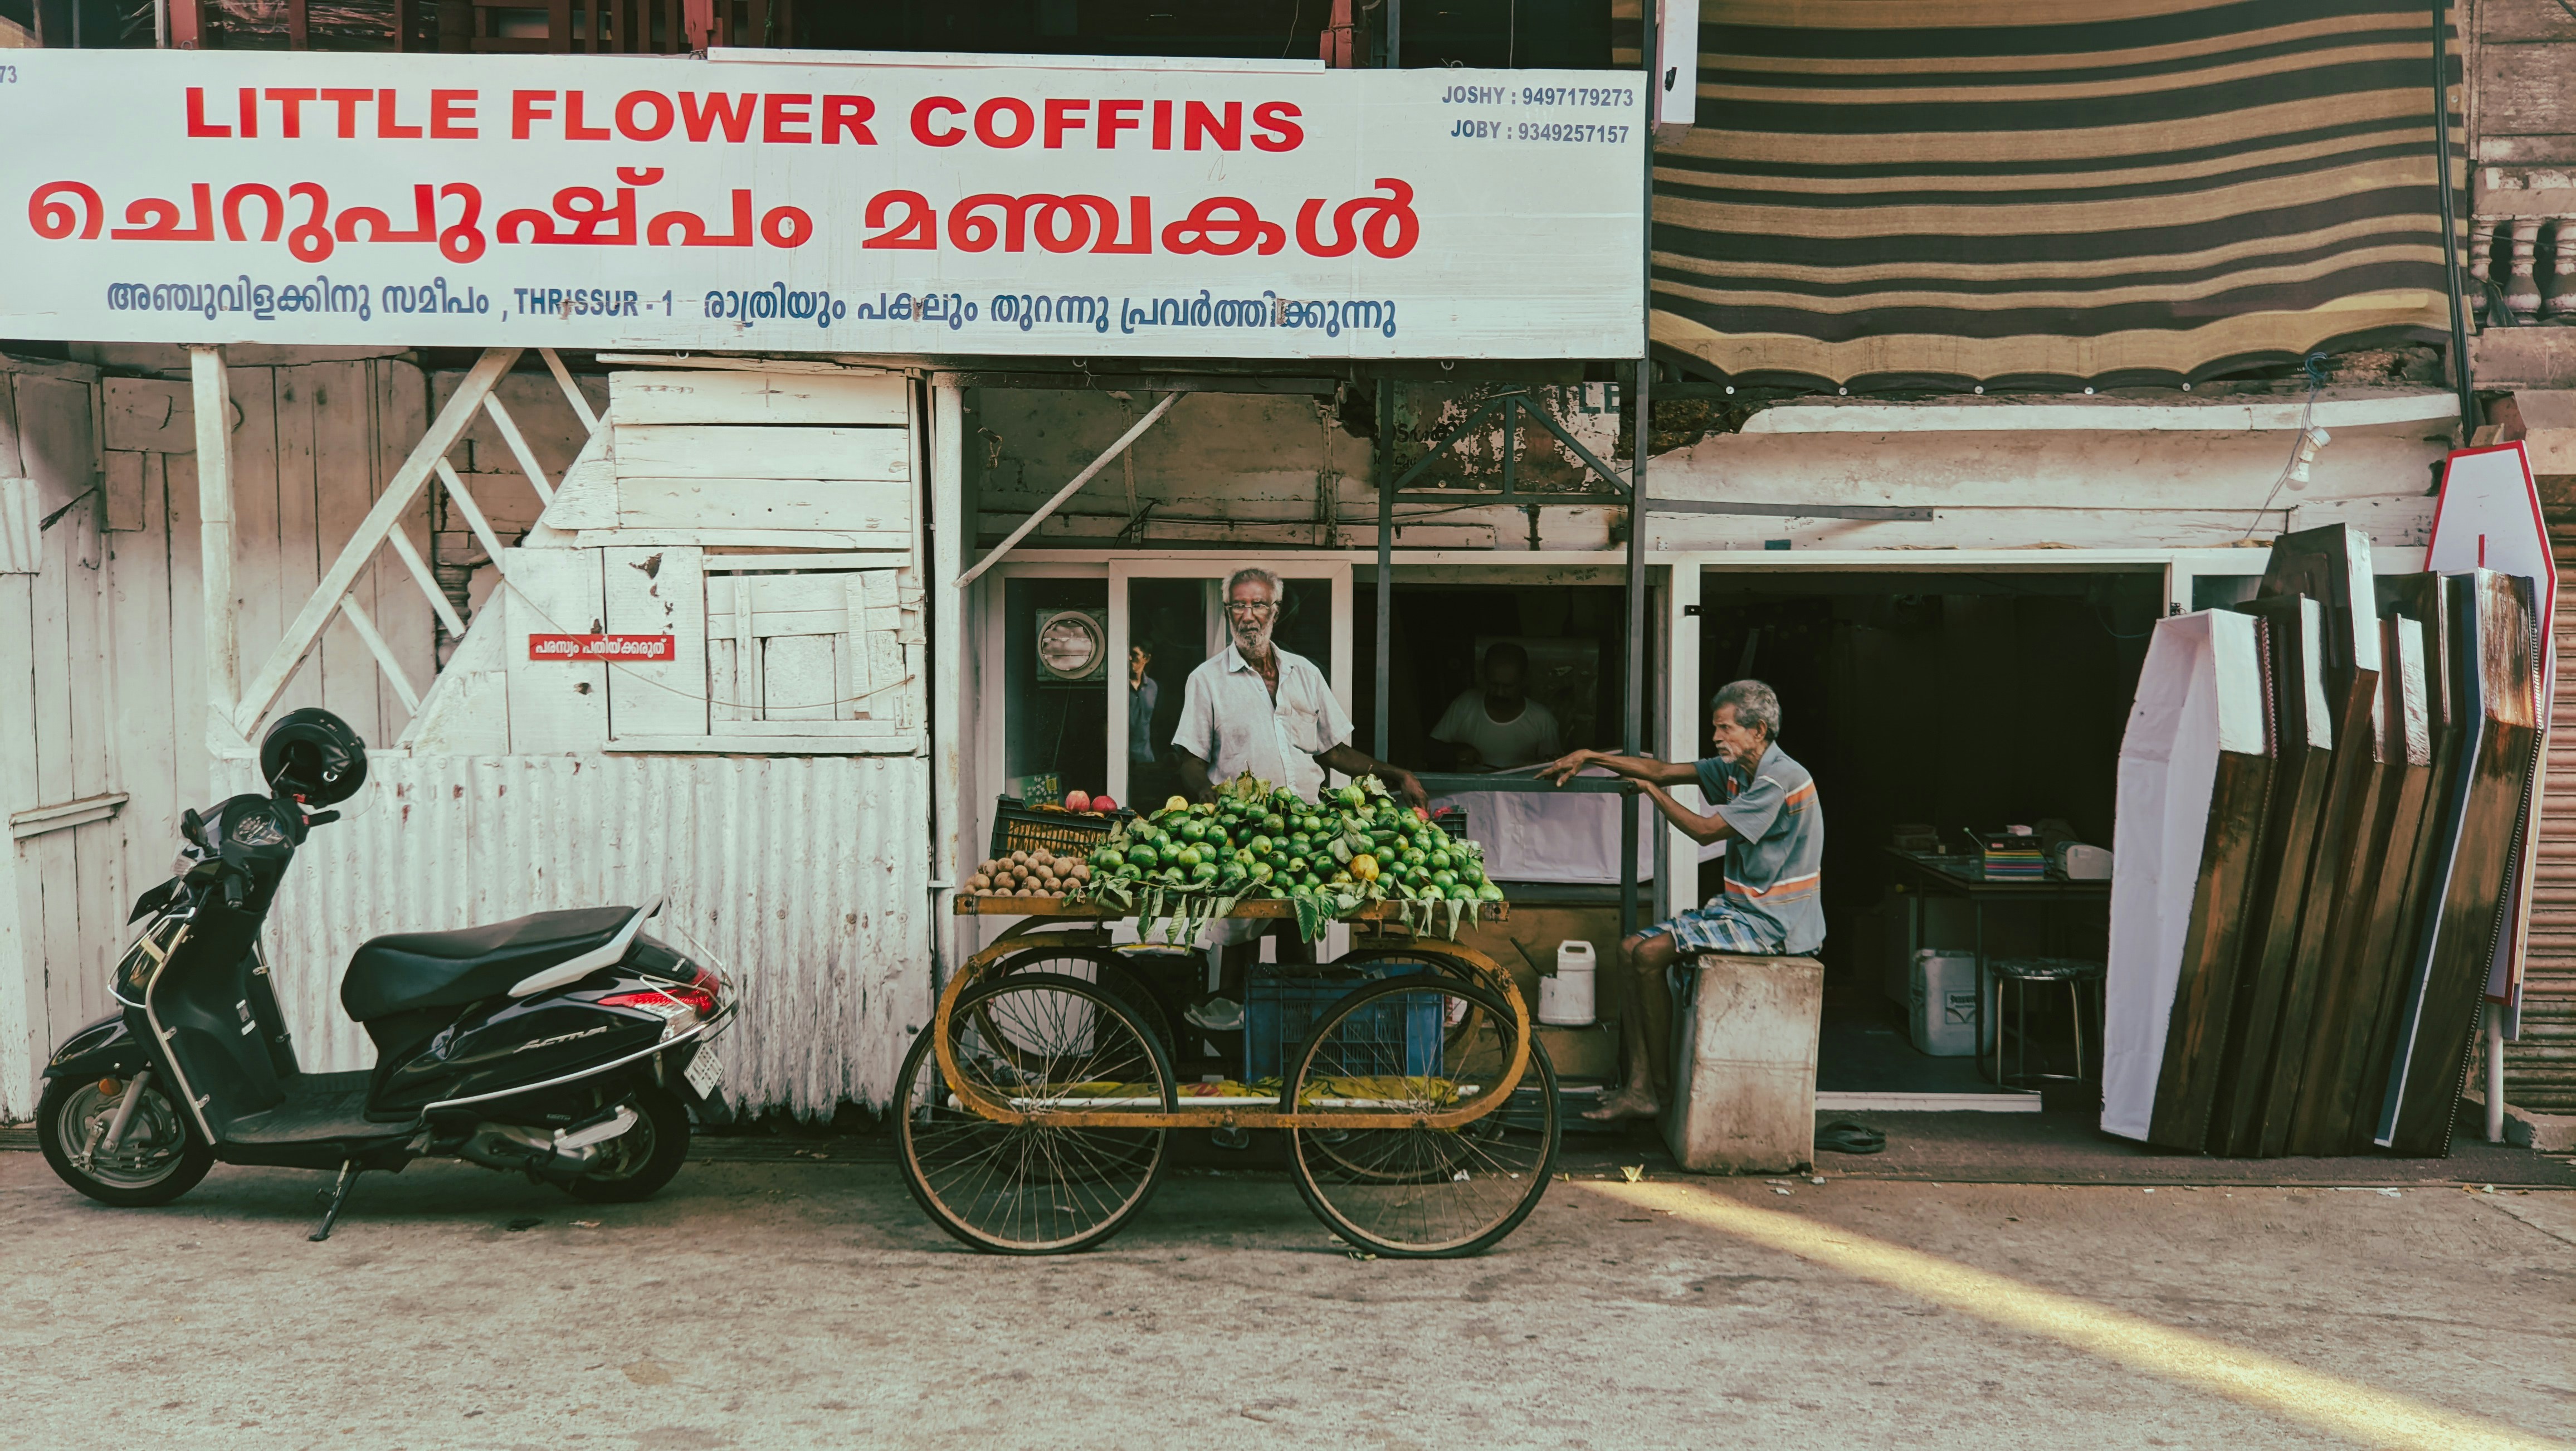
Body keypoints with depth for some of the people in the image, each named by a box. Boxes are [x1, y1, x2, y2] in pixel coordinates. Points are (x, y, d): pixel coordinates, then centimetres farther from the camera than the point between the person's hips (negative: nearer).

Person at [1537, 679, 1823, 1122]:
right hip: (1741, 907, 10)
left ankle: (1662, 1080, -4)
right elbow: (1665, 770, 13)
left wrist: (1652, 791, -5)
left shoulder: (1780, 779, -19)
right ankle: (1639, 1090, -7)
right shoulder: (1737, 769, 10)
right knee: (1631, 951, -2)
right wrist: (1589, 757, 7)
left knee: (1650, 954, -19)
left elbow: (1705, 829, -19)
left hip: (1774, 921, -10)